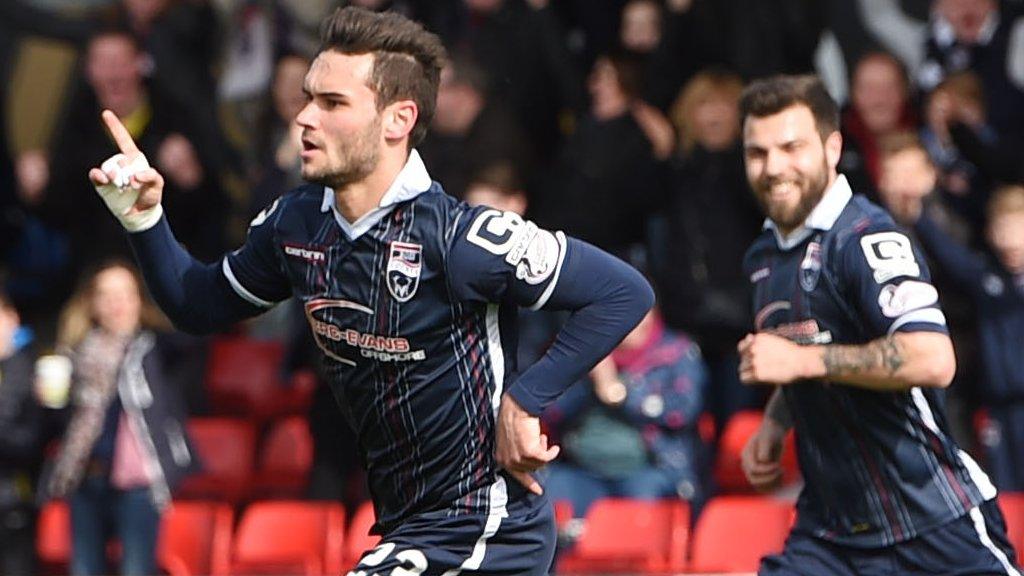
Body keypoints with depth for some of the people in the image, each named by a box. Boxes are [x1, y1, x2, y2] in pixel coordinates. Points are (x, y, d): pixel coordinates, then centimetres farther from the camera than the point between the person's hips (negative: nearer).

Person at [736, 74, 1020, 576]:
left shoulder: (866, 238, -15)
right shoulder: (764, 256, 12)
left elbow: (933, 360, -30)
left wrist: (803, 361, -24)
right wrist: (774, 424, 13)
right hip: (830, 531, 7)